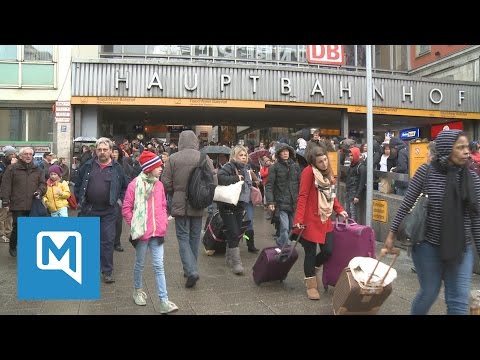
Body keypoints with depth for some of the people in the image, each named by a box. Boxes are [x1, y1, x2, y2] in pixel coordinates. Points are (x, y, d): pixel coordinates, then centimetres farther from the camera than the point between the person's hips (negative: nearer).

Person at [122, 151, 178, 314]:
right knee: (140, 263, 14)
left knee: (159, 266, 2)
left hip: (157, 232, 3)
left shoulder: (159, 185, 5)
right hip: (142, 232, -3)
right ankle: (138, 291, 37)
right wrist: (134, 225, -6)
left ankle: (164, 302, 2)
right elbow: (126, 208, -5)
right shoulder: (135, 184, -9)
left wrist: (164, 223, 5)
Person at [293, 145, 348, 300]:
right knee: (311, 252, 3)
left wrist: (339, 209, 10)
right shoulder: (309, 171, -12)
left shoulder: (328, 172, 11)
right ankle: (311, 284, 21)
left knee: (328, 251, 5)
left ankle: (311, 270, 34)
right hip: (310, 220, -7)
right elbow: (302, 196, -17)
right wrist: (299, 219, -23)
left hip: (325, 219, 7)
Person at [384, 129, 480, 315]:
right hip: (429, 246, -2)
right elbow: (406, 204, -3)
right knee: (429, 293, 13)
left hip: (462, 249, 3)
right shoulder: (426, 172, -9)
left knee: (459, 301, 4)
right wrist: (392, 234, -2)